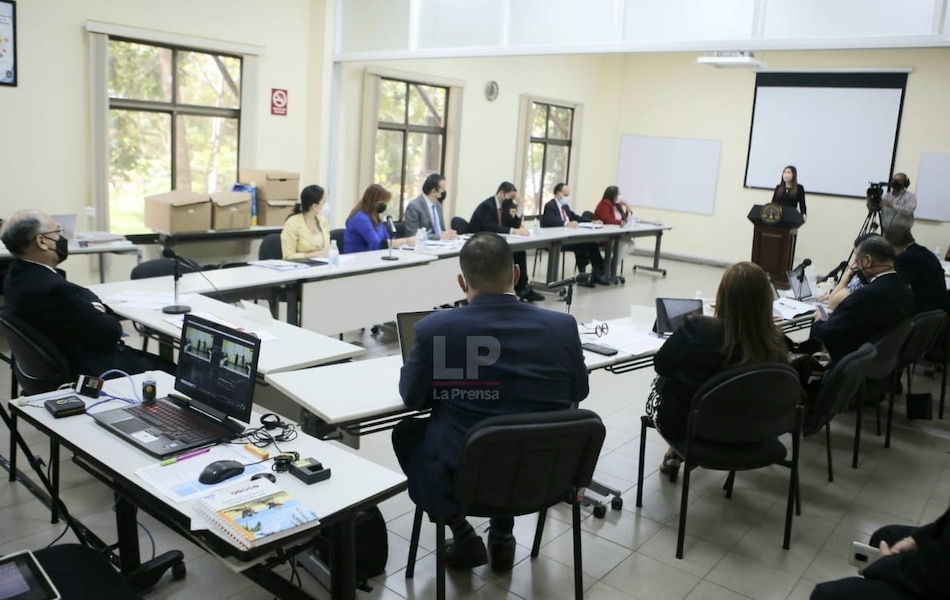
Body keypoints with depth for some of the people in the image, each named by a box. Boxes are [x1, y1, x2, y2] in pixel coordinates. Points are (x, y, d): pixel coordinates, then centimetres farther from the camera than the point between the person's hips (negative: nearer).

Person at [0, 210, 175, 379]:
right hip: (93, 371, -10)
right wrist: (102, 313, -2)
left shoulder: (18, 274, 1)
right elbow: (111, 331, -21)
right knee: (172, 373, -3)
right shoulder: (54, 289, -29)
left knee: (159, 361, 15)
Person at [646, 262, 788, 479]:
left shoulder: (698, 331, -30)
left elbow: (661, 365, -12)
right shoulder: (775, 343, -21)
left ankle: (676, 454, 34)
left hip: (683, 424, -3)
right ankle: (678, 454, 39)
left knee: (662, 382, 28)